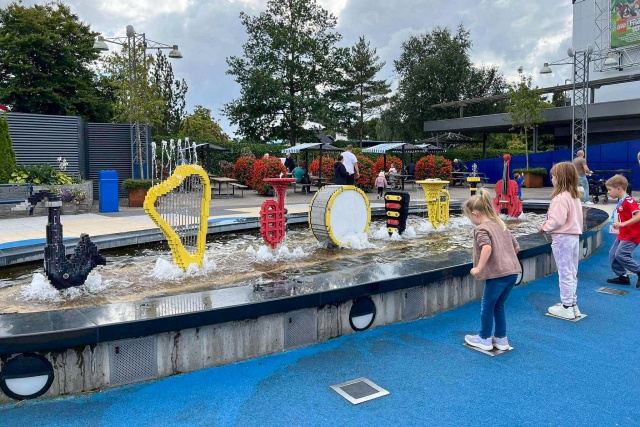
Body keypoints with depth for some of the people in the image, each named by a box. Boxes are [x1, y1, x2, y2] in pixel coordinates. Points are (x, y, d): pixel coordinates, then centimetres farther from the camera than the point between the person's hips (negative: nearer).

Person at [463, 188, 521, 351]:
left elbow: (487, 247, -29)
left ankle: (484, 339, 24)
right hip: (513, 271, 8)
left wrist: (479, 268, -22)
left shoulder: (481, 229, -10)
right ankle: (501, 338, 29)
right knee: (498, 305, 21)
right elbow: (517, 247, 20)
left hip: (498, 274, -8)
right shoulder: (501, 225, 16)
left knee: (487, 306, 10)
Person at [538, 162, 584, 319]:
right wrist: (547, 224, 12)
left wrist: (544, 226, -7)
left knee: (565, 273, -1)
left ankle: (566, 307, 7)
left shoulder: (560, 198, -20)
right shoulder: (575, 196, 10)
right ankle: (572, 303, 27)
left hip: (562, 238, -9)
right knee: (571, 272, 16)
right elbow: (571, 218, 14)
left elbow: (557, 220, -24)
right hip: (574, 236, 9)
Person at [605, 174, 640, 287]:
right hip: (623, 234, 10)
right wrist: (618, 225, 11)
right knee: (613, 254, 9)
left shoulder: (629, 201, -20)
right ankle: (622, 276, 20)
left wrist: (623, 224, -35)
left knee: (620, 254, -17)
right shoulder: (621, 202, 10)